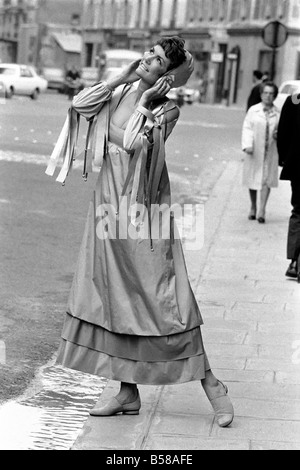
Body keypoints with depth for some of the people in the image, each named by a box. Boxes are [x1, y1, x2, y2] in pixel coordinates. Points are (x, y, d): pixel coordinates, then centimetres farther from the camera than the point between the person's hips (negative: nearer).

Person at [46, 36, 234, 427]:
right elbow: (79, 105, -5)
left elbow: (132, 142, -20)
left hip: (144, 206, -6)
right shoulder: (120, 92, 9)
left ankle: (208, 381, 6)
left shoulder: (167, 110, -7)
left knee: (162, 294, -6)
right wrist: (122, 77, -4)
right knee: (115, 296, 8)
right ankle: (128, 394, 16)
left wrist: (145, 103, -13)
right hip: (109, 202, 6)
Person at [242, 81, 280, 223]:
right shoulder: (253, 110, 0)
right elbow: (247, 128, -5)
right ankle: (253, 207, 27)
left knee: (266, 180, -6)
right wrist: (247, 145, -17)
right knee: (252, 179, 10)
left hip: (270, 152, 0)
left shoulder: (278, 113, 3)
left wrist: (278, 135, -11)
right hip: (254, 151, 0)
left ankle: (262, 211, -7)